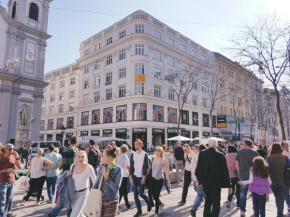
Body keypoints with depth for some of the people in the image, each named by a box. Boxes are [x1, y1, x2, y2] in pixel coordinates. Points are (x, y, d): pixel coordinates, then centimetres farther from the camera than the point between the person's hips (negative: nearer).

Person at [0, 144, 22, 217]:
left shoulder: (13, 157, 1)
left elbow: (20, 167, -2)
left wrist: (17, 157, -11)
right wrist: (6, 170, -24)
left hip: (12, 181, 5)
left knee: (10, 199, 15)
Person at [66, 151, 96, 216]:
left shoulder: (89, 168, -22)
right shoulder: (73, 166, -7)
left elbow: (95, 181, -11)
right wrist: (68, 174, -10)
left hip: (83, 193, -5)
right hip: (73, 193, 5)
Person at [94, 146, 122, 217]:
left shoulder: (117, 169, -13)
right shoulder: (101, 167, 1)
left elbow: (116, 188, -15)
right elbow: (97, 183, 10)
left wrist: (107, 178, -21)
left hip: (111, 202, -4)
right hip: (100, 200, 5)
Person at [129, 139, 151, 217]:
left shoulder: (145, 154, -5)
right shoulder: (133, 155, 7)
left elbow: (146, 167, -7)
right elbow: (131, 166, 8)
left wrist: (144, 177, -13)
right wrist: (130, 177, 1)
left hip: (141, 177, -4)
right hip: (134, 176, 4)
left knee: (141, 193, -5)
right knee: (135, 195, 4)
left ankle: (148, 203, 25)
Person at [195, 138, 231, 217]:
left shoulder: (202, 154, -6)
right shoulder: (220, 155, -12)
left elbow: (198, 168, -3)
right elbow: (225, 171, -10)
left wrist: (199, 179, 11)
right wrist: (228, 184, -2)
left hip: (205, 181, 3)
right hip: (216, 181, -3)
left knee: (208, 199, 24)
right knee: (216, 202, 8)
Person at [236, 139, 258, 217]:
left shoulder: (239, 152, -1)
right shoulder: (255, 153, -7)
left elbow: (237, 164, 2)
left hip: (243, 175, 1)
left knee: (243, 192, 8)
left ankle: (242, 211, 7)